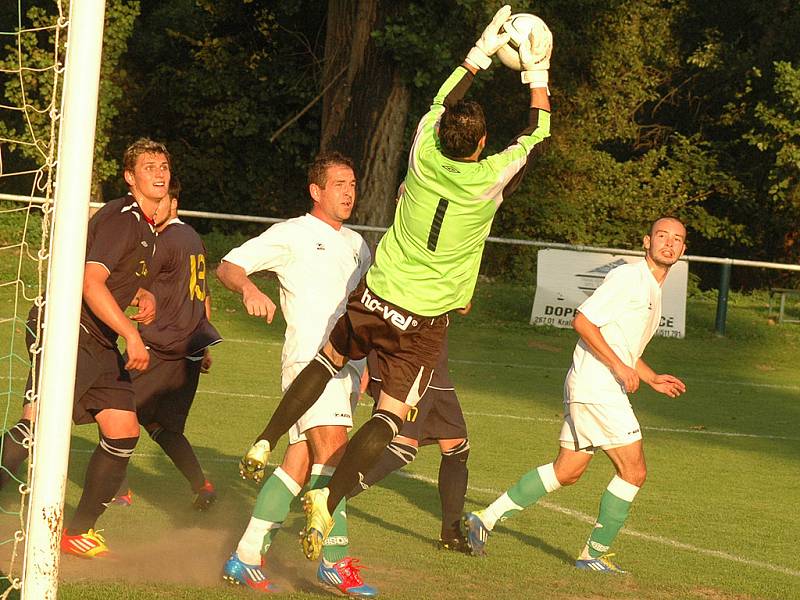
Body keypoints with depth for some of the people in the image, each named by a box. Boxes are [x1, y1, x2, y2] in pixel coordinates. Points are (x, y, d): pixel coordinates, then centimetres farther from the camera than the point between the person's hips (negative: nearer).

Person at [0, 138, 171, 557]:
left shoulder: (146, 227, 17)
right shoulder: (120, 218, -13)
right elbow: (91, 283, -23)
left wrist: (143, 296, 14)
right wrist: (132, 335, -23)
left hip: (99, 344, 9)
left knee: (123, 432, 5)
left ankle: (79, 530, 15)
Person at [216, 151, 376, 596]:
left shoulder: (356, 244, 23)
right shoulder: (293, 234, 1)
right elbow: (229, 265, -4)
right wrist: (250, 288, -26)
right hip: (309, 357, -7)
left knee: (300, 463, 2)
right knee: (332, 449, -21)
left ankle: (247, 558, 6)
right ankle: (335, 560, -24)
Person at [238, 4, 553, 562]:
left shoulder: (425, 156, -5)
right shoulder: (489, 178, -13)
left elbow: (441, 103, 16)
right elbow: (537, 134, 4)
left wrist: (480, 53, 24)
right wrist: (538, 75, 15)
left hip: (373, 300, 4)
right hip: (423, 323, -4)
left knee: (328, 359, 29)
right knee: (388, 419, -5)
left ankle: (264, 445, 25)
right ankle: (328, 499, -24)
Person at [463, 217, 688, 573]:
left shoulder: (653, 290, 20)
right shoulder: (628, 277, -11)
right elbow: (583, 321, -18)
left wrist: (653, 379, 21)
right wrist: (620, 367, -20)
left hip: (605, 388, 10)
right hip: (596, 387, -10)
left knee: (567, 471, 11)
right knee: (633, 472, -7)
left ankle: (485, 519, 13)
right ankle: (595, 554, 2)